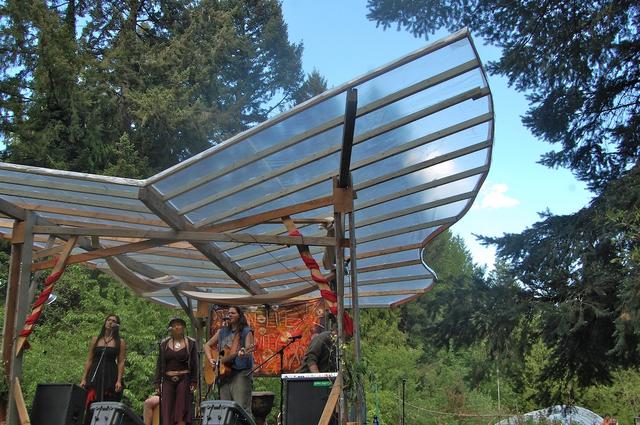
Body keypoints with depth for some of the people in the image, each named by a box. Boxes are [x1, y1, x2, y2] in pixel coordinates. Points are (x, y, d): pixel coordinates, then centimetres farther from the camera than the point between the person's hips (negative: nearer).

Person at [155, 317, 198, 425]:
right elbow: (159, 364, 9)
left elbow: (194, 364, 2)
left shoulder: (191, 343, 3)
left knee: (182, 413, -3)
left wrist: (194, 382, -5)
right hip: (168, 380, 2)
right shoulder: (164, 343, 9)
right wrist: (157, 384, 3)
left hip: (184, 379, -2)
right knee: (167, 413, -1)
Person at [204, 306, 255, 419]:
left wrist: (243, 354, -35)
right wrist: (210, 359, 5)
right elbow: (207, 345, 22)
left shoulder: (246, 332, 0)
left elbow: (248, 351, -12)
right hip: (223, 373, 6)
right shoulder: (221, 332, 16)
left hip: (241, 373, -6)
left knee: (242, 409, -12)